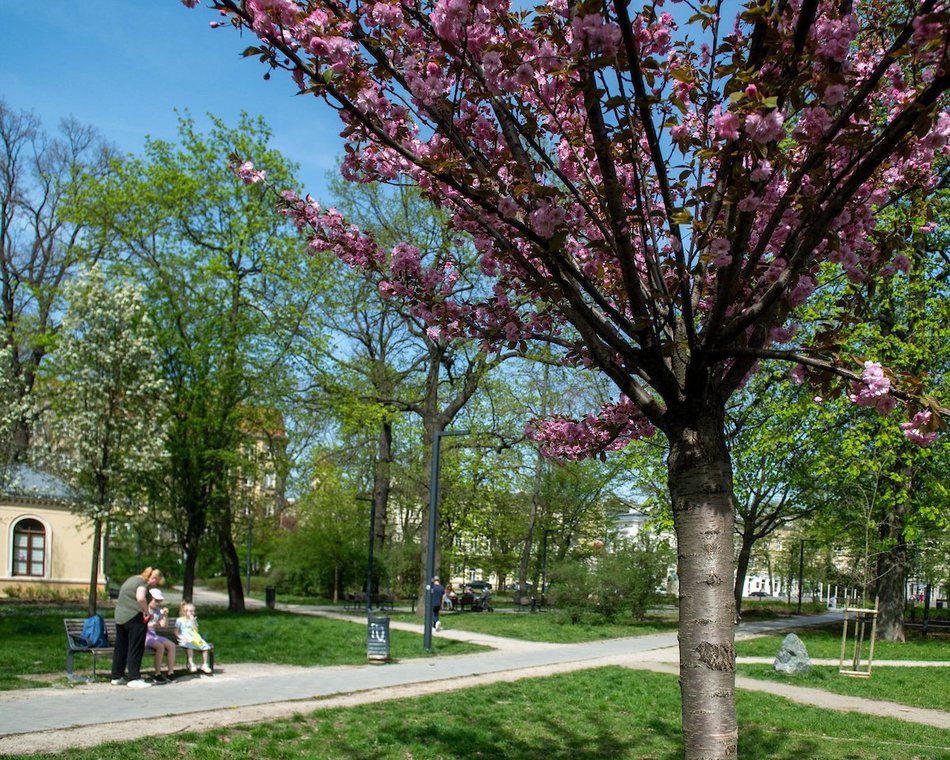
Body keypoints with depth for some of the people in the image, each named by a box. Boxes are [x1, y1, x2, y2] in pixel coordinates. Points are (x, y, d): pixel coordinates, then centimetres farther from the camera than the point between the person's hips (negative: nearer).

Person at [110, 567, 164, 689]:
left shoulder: (131, 579, 20)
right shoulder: (142, 582, -9)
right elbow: (140, 598, -27)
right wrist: (147, 612, -14)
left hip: (120, 617, 9)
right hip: (134, 617, -9)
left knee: (120, 648, 14)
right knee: (135, 649, -3)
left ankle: (116, 677, 20)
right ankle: (134, 679, -3)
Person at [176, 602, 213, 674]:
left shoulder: (194, 620, 18)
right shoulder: (180, 620, 7)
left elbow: (196, 630, 5)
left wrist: (193, 621, -2)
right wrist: (180, 637, -12)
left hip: (195, 638, 5)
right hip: (185, 639, -5)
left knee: (205, 646, -18)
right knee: (190, 645, -40)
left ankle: (204, 664, -7)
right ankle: (191, 664, -40)